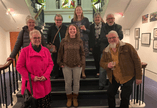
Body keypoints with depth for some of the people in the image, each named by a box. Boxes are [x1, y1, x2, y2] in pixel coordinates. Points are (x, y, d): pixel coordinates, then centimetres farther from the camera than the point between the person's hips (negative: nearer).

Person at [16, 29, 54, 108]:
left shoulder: (46, 50, 5)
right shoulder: (25, 51, -5)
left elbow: (51, 64, 7)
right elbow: (19, 67, -5)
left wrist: (45, 76, -7)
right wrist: (32, 77, -11)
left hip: (44, 83, 3)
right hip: (30, 83, -2)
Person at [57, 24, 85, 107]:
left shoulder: (79, 41, 1)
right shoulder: (64, 41, 0)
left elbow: (82, 53, 4)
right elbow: (60, 52, 4)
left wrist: (82, 62, -5)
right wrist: (60, 63, 0)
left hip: (77, 66, 1)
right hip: (66, 66, 0)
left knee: (76, 83, 11)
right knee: (68, 83, 9)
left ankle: (75, 98, 30)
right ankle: (69, 98, 29)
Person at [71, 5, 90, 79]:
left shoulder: (85, 19, 6)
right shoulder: (73, 20, 11)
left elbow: (89, 31, 5)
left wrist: (85, 29, -14)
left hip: (84, 40, -1)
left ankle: (83, 73, 12)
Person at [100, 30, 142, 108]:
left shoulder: (127, 47, -11)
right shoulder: (106, 51, 3)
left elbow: (137, 61, -9)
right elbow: (101, 62, 10)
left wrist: (138, 77, -9)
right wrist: (107, 65, -14)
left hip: (127, 77, -4)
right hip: (114, 78, 4)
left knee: (125, 97, 0)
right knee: (110, 93, 10)